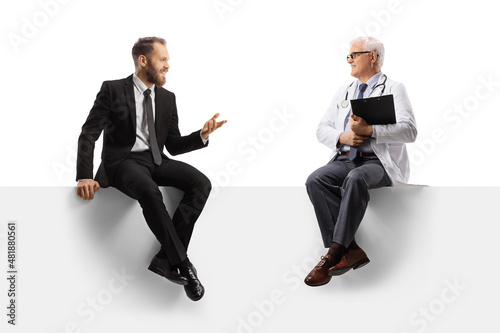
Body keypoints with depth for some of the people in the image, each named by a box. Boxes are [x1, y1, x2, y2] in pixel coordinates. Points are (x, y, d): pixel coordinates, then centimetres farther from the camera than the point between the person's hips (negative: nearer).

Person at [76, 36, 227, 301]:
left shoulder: (167, 98, 14)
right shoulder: (113, 90, 0)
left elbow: (173, 145, 16)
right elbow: (88, 135, -4)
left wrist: (202, 135, -3)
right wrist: (84, 177, -17)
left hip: (156, 160, 6)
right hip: (123, 161, -5)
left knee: (202, 184, -21)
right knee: (149, 191, -37)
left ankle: (165, 259, -23)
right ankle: (182, 265, -26)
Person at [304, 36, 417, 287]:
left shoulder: (394, 90, 7)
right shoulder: (344, 92, 24)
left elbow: (409, 131, -8)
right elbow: (322, 129, 19)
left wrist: (369, 130, -20)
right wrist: (342, 137, -4)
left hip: (378, 162, -5)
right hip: (345, 159, 5)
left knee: (355, 179, -38)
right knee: (315, 180, -26)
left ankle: (333, 254, -34)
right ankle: (350, 250, -29)